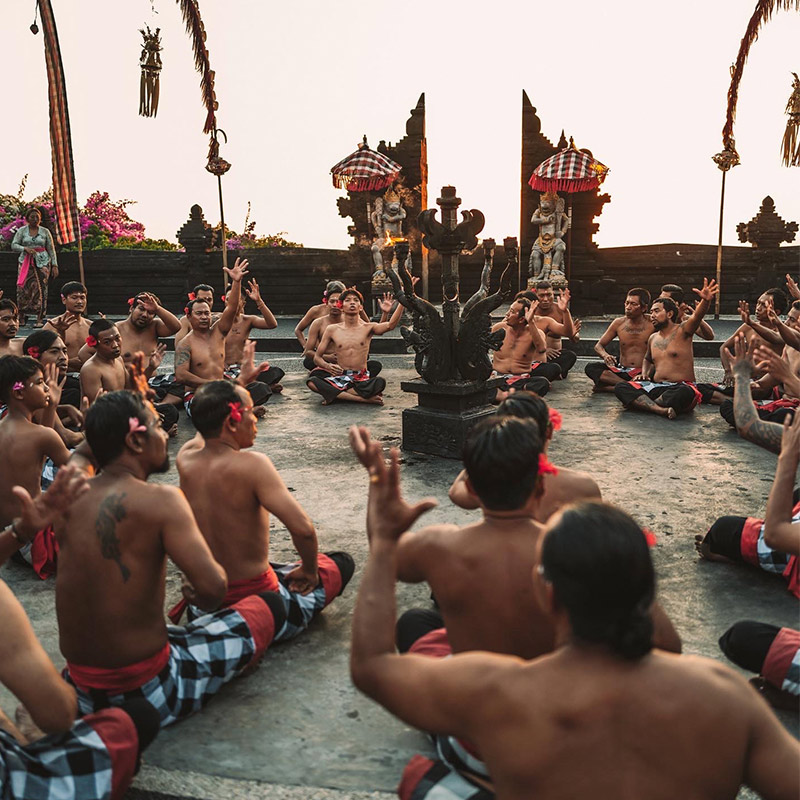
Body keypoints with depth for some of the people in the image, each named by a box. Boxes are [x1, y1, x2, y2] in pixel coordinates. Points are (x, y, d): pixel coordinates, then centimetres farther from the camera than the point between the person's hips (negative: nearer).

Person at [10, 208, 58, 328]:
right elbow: (13, 245, 2)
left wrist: (55, 265, 1)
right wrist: (25, 248, -17)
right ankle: (22, 318, 3)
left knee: (40, 289, -7)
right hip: (25, 263, 1)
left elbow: (51, 249, 8)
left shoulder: (45, 231, 7)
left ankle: (40, 319, -5)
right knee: (22, 288, -7)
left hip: (42, 263, -1)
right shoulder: (22, 230, 7)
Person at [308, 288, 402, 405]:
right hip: (339, 377, 1)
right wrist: (328, 366, -14)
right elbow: (317, 357, 9)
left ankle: (335, 395, -20)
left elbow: (390, 325, -16)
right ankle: (362, 398, -27)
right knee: (312, 382, -27)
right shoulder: (332, 330, 7)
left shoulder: (368, 328, 4)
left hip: (361, 380, -1)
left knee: (380, 383, -33)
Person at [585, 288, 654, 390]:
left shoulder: (652, 325, -4)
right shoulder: (619, 323, 6)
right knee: (590, 367, -20)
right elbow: (598, 346, 12)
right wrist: (605, 355, -12)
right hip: (620, 371, 3)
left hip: (642, 373, -3)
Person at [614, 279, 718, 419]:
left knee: (685, 393, -42)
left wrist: (705, 300, -42)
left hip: (680, 387, -5)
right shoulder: (653, 338, 18)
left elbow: (697, 316, -20)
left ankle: (640, 403, -22)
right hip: (656, 387, 5)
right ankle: (661, 409, -36)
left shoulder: (682, 330, 1)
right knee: (620, 388, -17)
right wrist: (644, 373, 14)